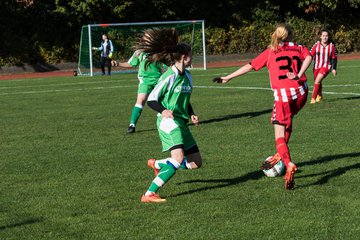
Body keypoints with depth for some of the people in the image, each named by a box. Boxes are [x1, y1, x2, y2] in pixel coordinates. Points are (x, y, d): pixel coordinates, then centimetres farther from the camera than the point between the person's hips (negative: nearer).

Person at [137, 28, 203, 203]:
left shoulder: (187, 77, 12)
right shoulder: (169, 77, -13)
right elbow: (151, 100, -11)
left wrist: (191, 115, 7)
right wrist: (163, 111, -30)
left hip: (182, 123, 9)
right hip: (169, 121, -8)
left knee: (196, 162, 10)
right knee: (178, 159, -26)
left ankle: (157, 164, 28)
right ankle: (149, 194, -24)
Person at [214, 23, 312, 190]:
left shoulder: (270, 52, 10)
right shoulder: (299, 48, 16)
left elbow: (250, 66, 6)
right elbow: (308, 57, -6)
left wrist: (228, 77, 12)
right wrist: (299, 75, -17)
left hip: (283, 95, -4)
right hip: (301, 92, 4)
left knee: (280, 134, -2)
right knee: (284, 121, 31)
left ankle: (289, 165, -22)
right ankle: (280, 155, 28)